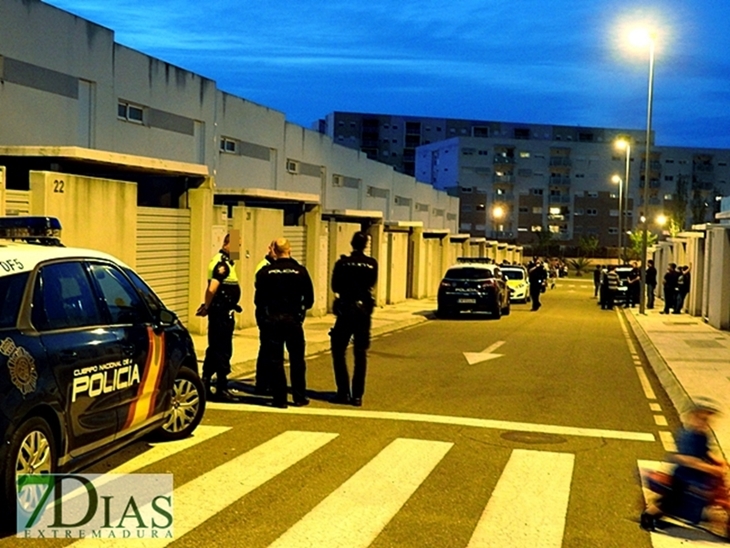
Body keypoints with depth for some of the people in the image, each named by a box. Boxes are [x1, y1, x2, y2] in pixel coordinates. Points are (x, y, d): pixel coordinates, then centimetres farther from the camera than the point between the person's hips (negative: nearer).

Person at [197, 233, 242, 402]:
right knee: (223, 351, -3)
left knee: (214, 349, 16)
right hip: (222, 312, -10)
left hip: (222, 312, 10)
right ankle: (221, 389, 4)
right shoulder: (222, 263, -17)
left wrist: (207, 306, 14)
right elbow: (212, 288, -25)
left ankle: (205, 385, 24)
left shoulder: (224, 261, 15)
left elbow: (211, 289, 19)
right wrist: (207, 306, -12)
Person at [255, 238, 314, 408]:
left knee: (275, 360, 6)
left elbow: (258, 299, -2)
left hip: (272, 320, 0)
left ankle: (280, 398, 6)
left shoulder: (265, 272, -4)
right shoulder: (300, 271, -4)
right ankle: (299, 397, 16)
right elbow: (309, 299, -1)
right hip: (293, 320, 1)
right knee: (297, 360, 12)